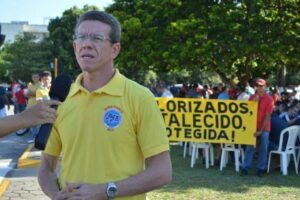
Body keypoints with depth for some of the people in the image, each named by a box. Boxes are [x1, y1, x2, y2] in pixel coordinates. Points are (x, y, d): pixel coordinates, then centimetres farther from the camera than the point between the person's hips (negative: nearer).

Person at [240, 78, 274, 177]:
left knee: (263, 149, 2)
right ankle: (245, 168, 2)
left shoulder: (269, 99, -8)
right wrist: (254, 102, -15)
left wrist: (261, 130, -13)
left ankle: (260, 169, 8)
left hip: (263, 129, -2)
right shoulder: (252, 97, 4)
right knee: (249, 148, 0)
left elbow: (267, 116, -10)